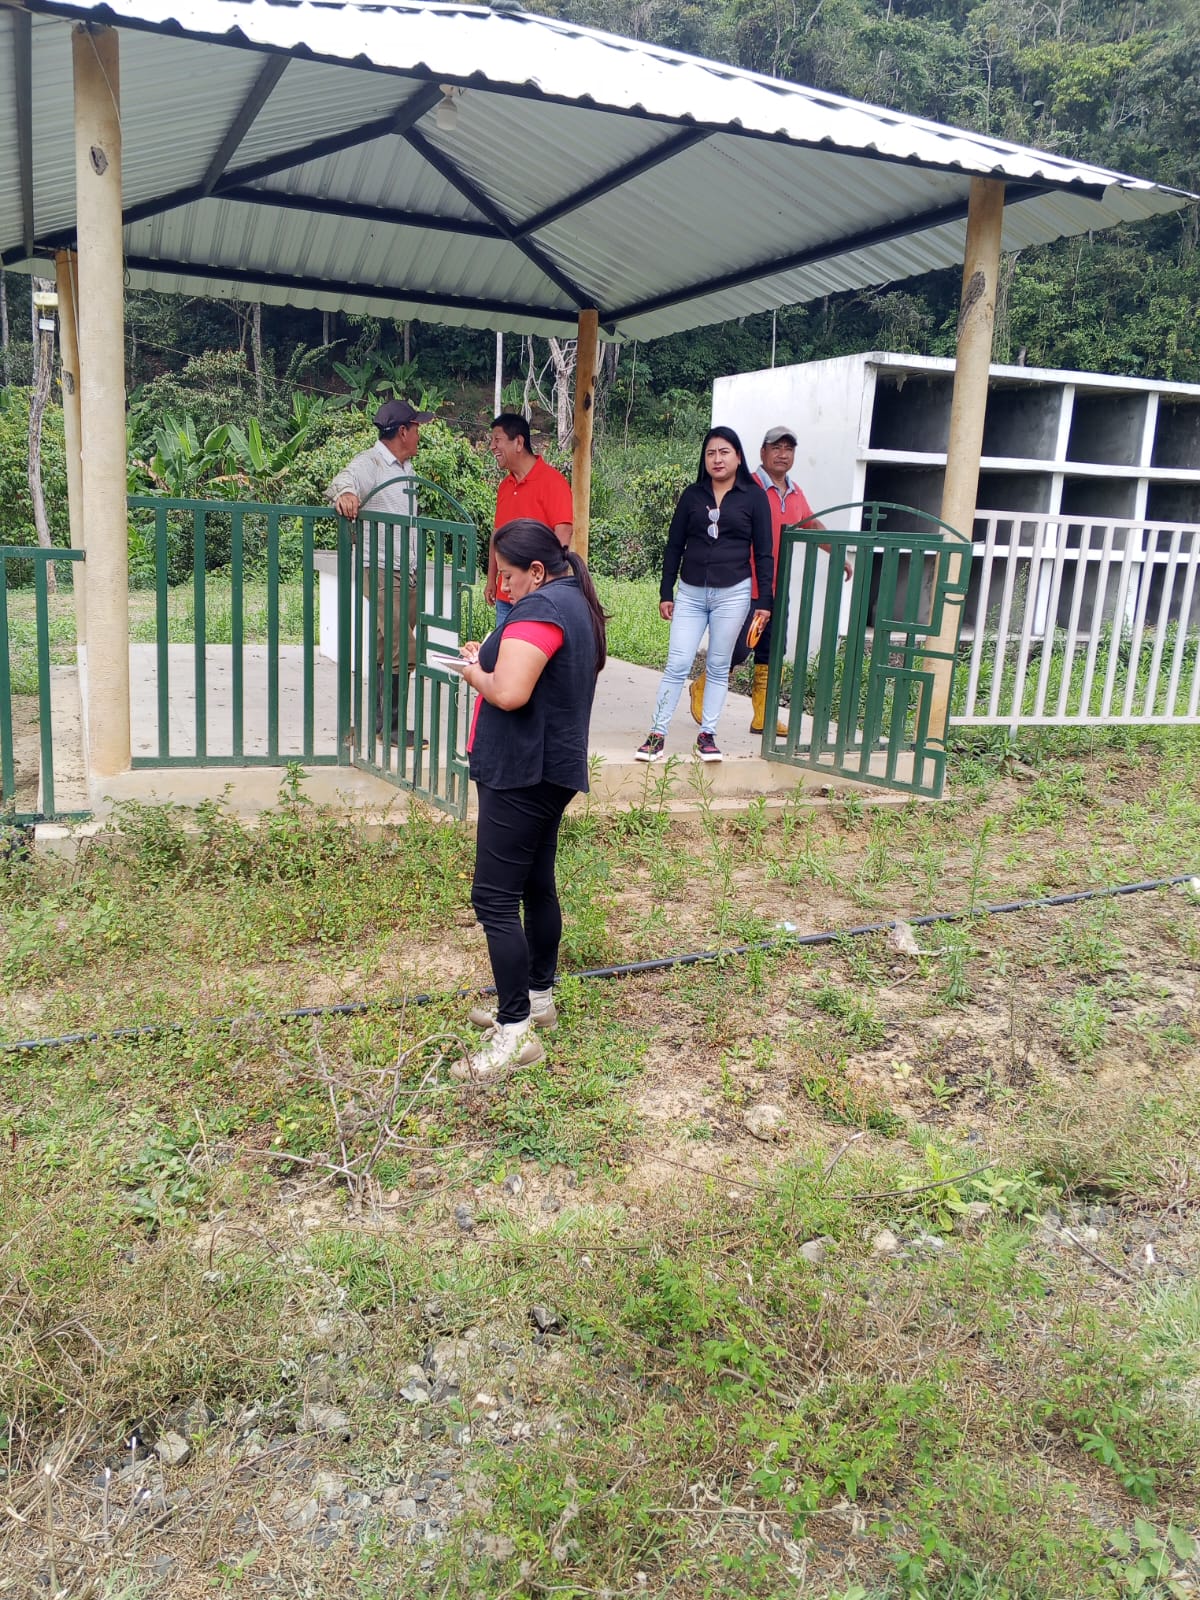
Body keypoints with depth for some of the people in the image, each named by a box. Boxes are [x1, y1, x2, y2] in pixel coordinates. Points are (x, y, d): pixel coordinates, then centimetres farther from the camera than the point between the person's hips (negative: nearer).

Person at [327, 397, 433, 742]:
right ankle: (391, 724, -8)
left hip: (409, 573, 8)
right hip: (382, 572, -8)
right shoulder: (369, 462, -9)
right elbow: (342, 481, -27)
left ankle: (381, 720, 16)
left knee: (388, 651, 10)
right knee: (404, 651, -15)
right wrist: (344, 494, -50)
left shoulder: (406, 466, 18)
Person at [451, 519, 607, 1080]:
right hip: (552, 768, 11)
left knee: (495, 899, -7)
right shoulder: (575, 601, 15)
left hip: (521, 773, -11)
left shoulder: (539, 607, -18)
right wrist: (491, 659, 8)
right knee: (536, 886, 18)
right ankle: (538, 998, 31)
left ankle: (515, 1033, -4)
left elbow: (509, 693, -28)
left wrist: (475, 673, -9)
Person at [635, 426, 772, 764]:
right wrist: (665, 593, 6)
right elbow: (674, 546, 9)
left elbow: (762, 552, 1)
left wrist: (764, 600, -3)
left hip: (733, 594, -1)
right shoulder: (692, 495, 6)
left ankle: (707, 735, 15)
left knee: (718, 667, 6)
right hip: (690, 592, 1)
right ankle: (657, 734, 3)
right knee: (677, 665, -2)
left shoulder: (754, 496, 1)